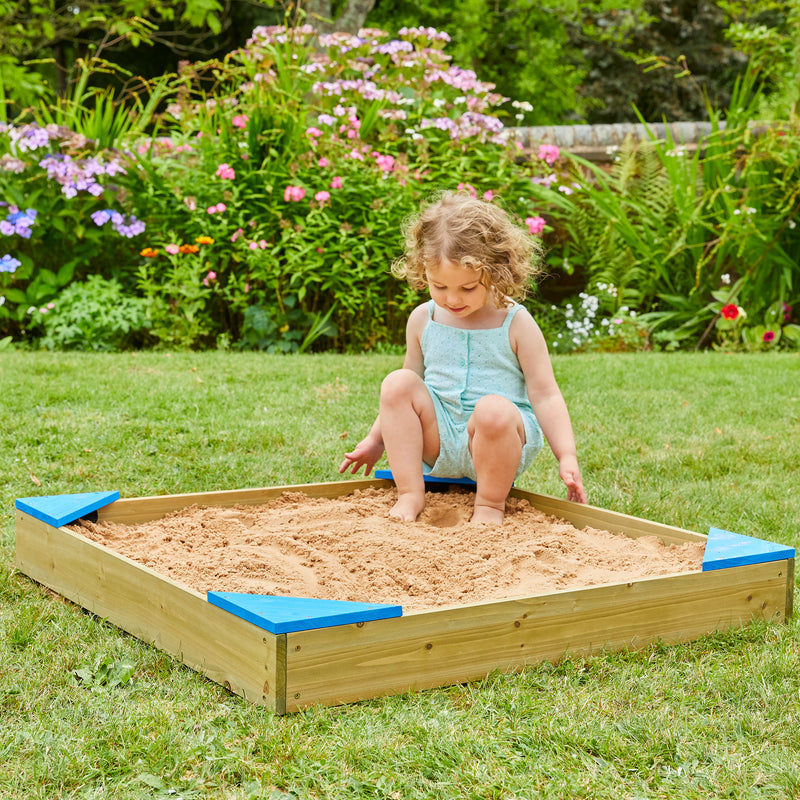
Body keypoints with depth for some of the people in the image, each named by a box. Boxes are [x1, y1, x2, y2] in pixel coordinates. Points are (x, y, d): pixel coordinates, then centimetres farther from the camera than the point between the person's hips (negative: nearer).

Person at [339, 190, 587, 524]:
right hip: (438, 441, 4)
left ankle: (490, 503, -13)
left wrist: (567, 457, -16)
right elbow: (409, 392, 20)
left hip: (501, 445, -4)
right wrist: (376, 440, 19)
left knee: (494, 409, -37)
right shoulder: (423, 319, 6)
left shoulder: (516, 324, -6)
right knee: (397, 383, -19)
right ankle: (409, 493, -15)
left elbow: (545, 396, -6)